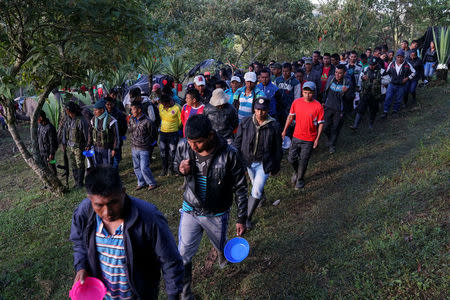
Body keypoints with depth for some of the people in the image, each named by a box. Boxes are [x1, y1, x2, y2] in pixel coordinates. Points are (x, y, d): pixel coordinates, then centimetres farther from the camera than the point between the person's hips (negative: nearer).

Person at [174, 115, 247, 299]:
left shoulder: (229, 155, -25)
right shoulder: (183, 147, -16)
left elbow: (240, 188, -12)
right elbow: (176, 163, 8)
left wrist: (242, 219, -6)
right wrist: (181, 169, -18)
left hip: (217, 214, -1)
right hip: (190, 210, 2)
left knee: (220, 245, 23)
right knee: (183, 254, 2)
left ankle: (222, 253, 63)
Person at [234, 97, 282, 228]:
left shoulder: (274, 126, -12)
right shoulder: (245, 123, -6)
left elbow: (277, 149, -2)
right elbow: (237, 142, 3)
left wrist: (275, 167, 1)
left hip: (264, 164, -3)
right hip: (248, 161, 3)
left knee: (256, 191, -7)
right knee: (256, 185, 23)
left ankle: (248, 217, 7)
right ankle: (261, 197, 56)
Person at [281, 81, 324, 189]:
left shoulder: (318, 106, -12)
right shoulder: (296, 102, -3)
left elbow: (321, 123, -6)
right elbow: (290, 116, 10)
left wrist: (317, 139, -9)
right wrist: (284, 130, 11)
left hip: (309, 140, -3)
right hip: (296, 136, 3)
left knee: (303, 161, 4)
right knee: (291, 158, 5)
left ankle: (300, 179, 29)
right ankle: (296, 172, 38)